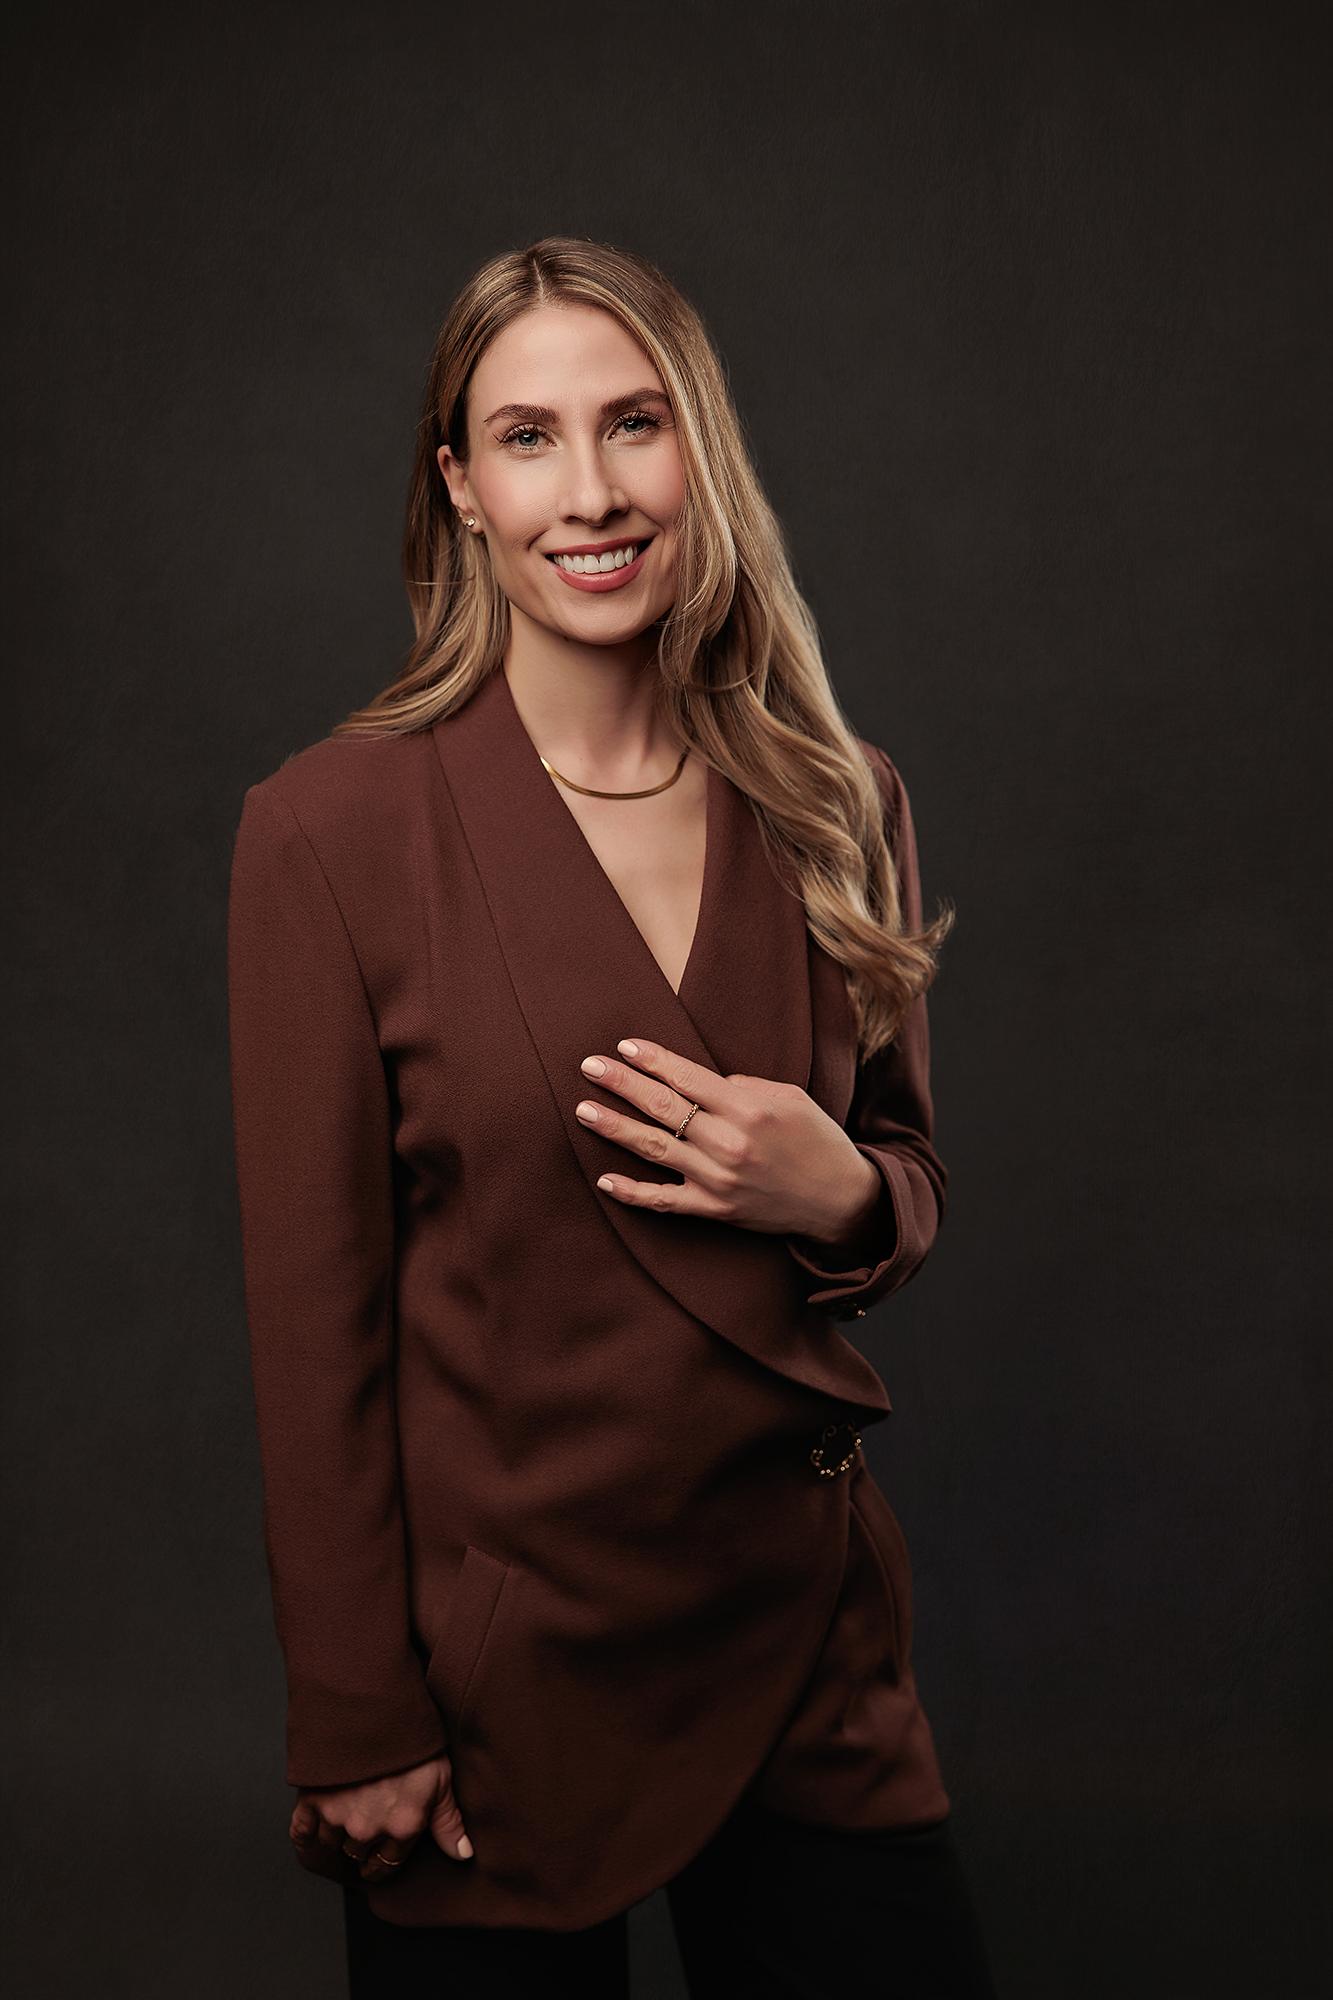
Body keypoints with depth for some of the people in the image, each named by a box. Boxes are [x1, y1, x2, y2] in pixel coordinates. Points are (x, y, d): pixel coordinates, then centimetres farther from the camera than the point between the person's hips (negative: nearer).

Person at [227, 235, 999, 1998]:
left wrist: (839, 1196, -12)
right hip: (498, 1664, -3)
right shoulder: (337, 828, -11)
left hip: (807, 1643, 4)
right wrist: (358, 1725, -8)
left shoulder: (839, 811, 1)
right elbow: (315, 1313, -9)